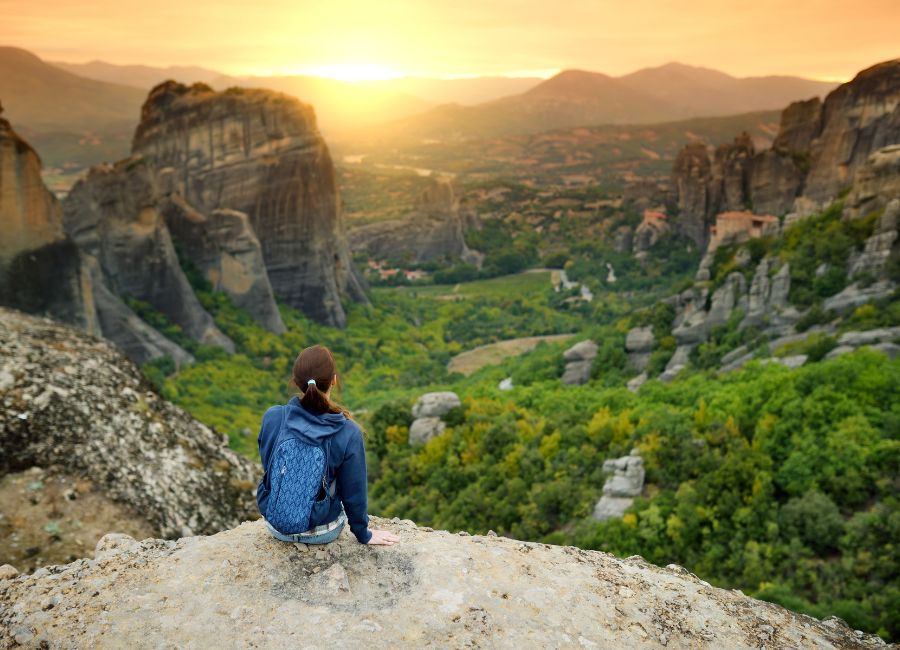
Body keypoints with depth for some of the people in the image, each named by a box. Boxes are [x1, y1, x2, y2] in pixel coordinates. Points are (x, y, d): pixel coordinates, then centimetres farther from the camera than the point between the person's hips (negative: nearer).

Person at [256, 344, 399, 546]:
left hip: (275, 525, 2)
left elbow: (266, 463, 0)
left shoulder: (272, 417, -18)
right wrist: (363, 534, 6)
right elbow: (354, 491, -13)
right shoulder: (349, 433, -23)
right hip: (322, 532, -2)